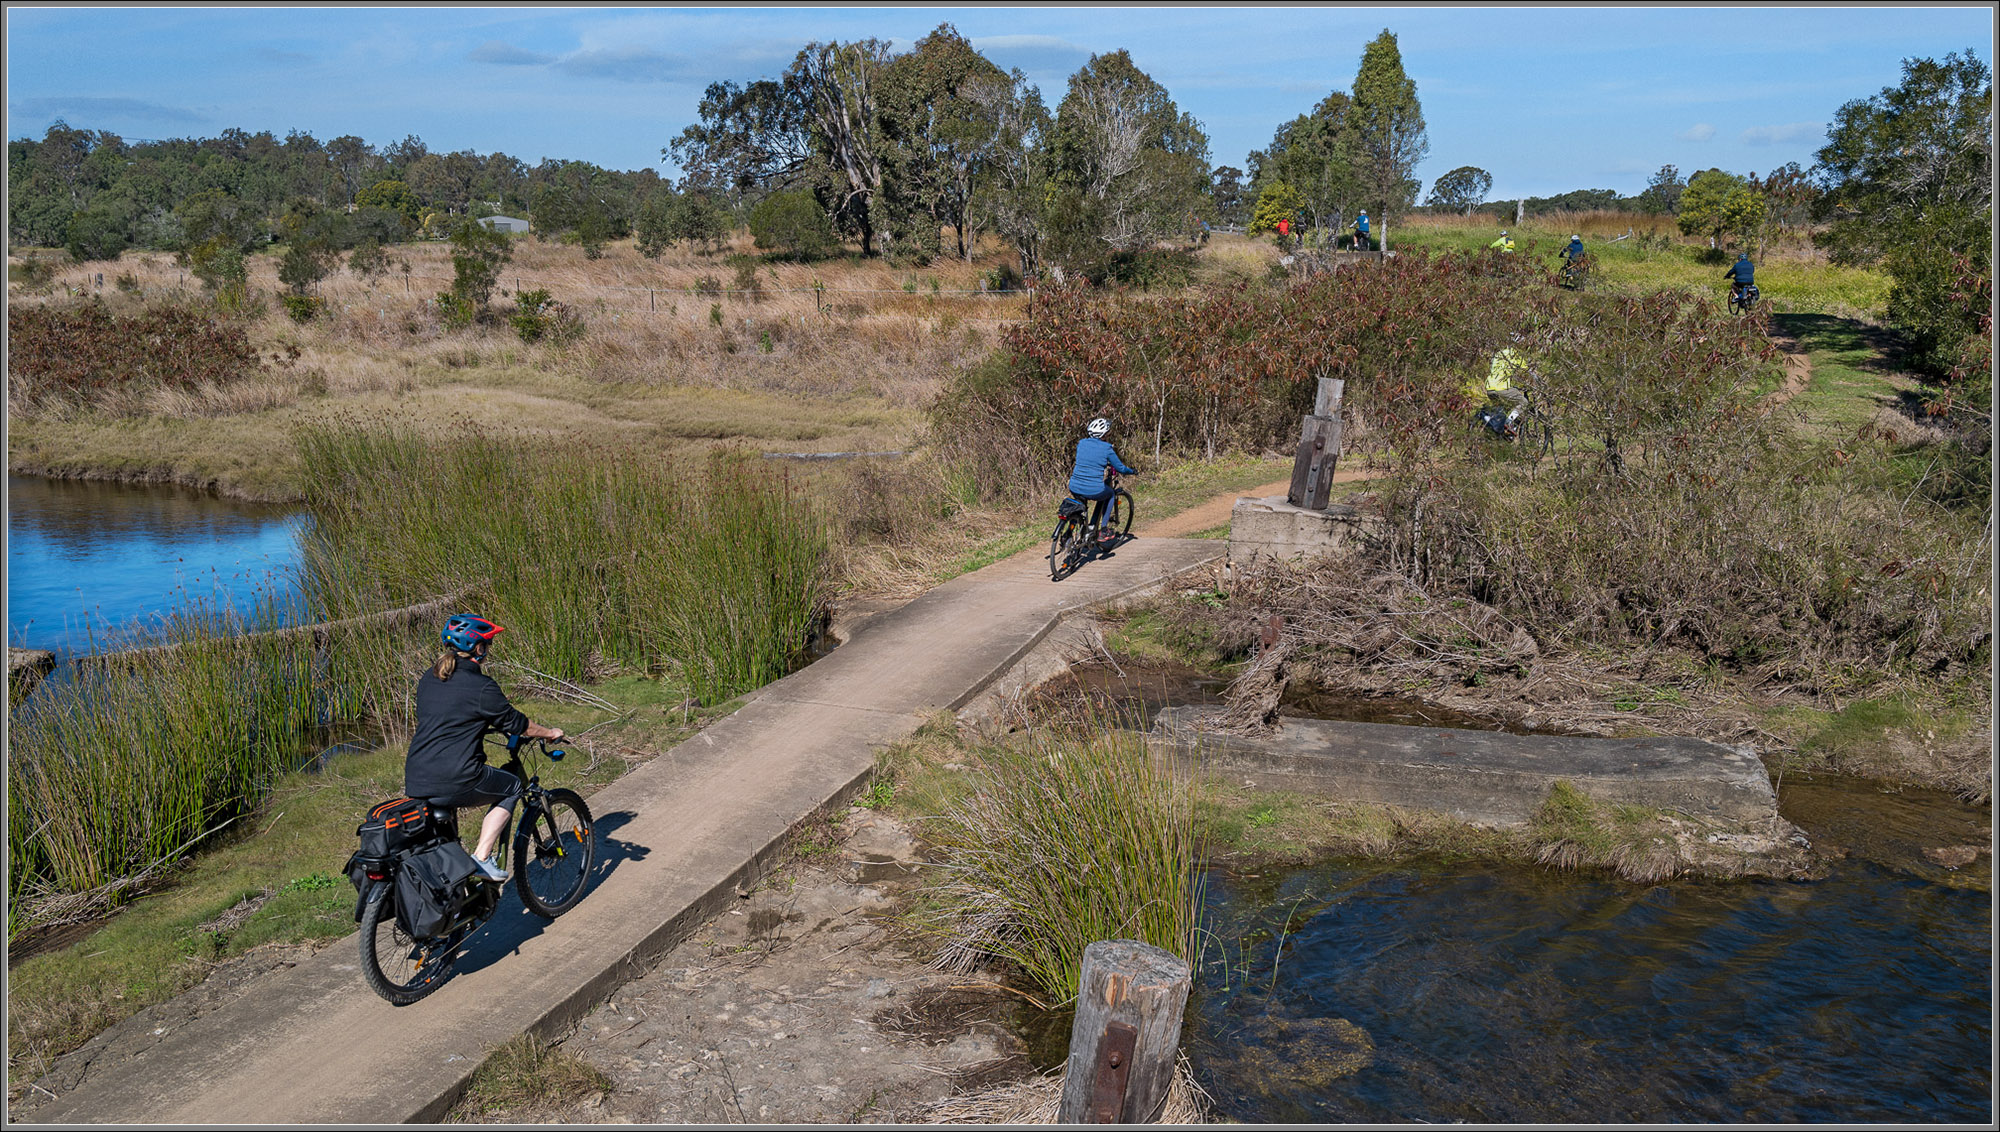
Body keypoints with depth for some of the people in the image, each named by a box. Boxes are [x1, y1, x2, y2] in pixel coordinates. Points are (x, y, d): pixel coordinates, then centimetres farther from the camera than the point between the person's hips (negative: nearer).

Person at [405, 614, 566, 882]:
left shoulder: (428, 678, 13)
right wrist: (550, 733, 20)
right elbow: (517, 723, 2)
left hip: (414, 784, 7)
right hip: (455, 783, -7)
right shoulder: (481, 687, -9)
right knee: (512, 787, 18)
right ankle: (481, 857, 7)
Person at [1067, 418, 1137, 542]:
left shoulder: (1081, 443, 9)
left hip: (1074, 488, 4)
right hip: (1094, 490, -4)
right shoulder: (1106, 448, -5)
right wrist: (1132, 472, 26)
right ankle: (1103, 533, 26)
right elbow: (1120, 468, 4)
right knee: (1109, 494, 29)